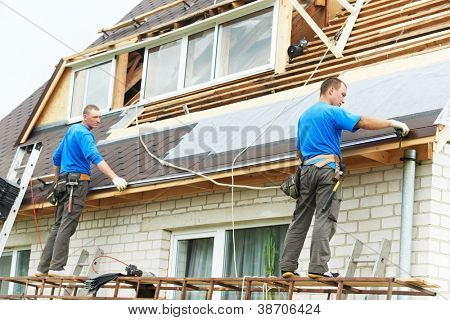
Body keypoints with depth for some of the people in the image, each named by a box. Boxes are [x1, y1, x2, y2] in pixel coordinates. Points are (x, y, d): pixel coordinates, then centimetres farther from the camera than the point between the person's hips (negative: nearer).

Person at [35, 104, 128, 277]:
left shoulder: (72, 130, 23)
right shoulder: (84, 133, -7)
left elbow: (56, 157, 29)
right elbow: (95, 157, -23)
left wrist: (57, 183, 35)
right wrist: (115, 178, -30)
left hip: (63, 183, 9)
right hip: (77, 180, -9)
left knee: (58, 226, 6)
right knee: (67, 225, -14)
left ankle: (43, 268, 3)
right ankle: (57, 267, -20)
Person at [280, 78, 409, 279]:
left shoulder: (304, 116, 23)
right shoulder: (332, 112, -1)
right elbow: (364, 122, -9)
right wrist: (393, 123, -2)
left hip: (306, 169, 7)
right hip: (327, 168, -7)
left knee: (300, 221, 5)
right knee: (325, 219, -10)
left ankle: (287, 267, 1)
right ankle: (318, 268, -17)